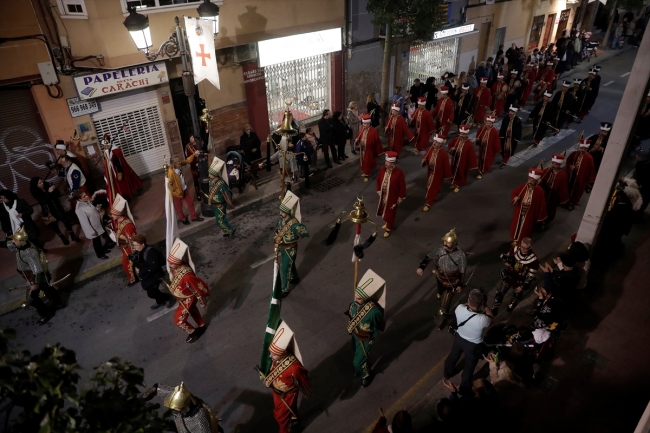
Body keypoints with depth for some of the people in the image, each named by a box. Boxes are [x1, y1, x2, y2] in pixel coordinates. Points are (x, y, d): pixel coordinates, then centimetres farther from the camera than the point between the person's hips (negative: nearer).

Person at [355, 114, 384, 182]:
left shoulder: (373, 131, -20)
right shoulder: (362, 129, -1)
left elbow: (377, 142, -15)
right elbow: (359, 137, 10)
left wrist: (379, 151, -11)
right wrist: (357, 140, -15)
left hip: (369, 150, -6)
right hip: (362, 149, 6)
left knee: (368, 162, 6)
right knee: (363, 161, 19)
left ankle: (367, 175, 22)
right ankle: (366, 172, 39)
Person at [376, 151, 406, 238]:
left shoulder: (399, 172, -26)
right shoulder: (382, 169, -12)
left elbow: (402, 185, -16)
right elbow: (378, 180, 5)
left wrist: (401, 197, -10)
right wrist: (378, 190, 10)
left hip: (393, 197, -5)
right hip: (383, 195, 5)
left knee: (390, 213, 12)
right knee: (384, 210, 24)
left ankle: (389, 228, 33)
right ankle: (388, 223, 51)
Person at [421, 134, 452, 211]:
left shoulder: (443, 153, -25)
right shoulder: (430, 149, -10)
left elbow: (446, 165, -17)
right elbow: (425, 157, 3)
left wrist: (447, 175, -11)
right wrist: (424, 161, -21)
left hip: (438, 173, -6)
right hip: (430, 171, 6)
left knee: (433, 187, 5)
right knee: (429, 185, 24)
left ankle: (429, 203, 18)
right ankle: (434, 196, 52)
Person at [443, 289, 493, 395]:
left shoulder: (460, 309, -30)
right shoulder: (482, 319, -39)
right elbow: (491, 320, -12)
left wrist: (471, 301, -4)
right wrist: (485, 305, -8)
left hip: (459, 338, 4)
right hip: (473, 345, -4)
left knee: (453, 356, 33)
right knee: (469, 367, 23)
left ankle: (447, 375, 60)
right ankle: (464, 389, 47)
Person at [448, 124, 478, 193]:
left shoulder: (469, 143, -23)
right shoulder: (455, 139, -10)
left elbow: (471, 155, -18)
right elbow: (449, 145, 9)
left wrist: (472, 165, -16)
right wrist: (451, 149, -15)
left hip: (463, 162, -5)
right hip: (454, 161, 5)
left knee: (460, 173, 15)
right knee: (453, 172, 22)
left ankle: (458, 185, 35)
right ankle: (454, 183, 45)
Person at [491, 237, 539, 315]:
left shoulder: (534, 260, -31)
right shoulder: (514, 249, -21)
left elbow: (531, 276, -21)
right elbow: (507, 257, 0)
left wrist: (522, 287, -18)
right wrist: (506, 262, -23)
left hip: (520, 281, -2)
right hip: (508, 276, 2)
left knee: (516, 296, 28)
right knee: (500, 293, 16)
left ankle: (512, 304, 62)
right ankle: (495, 307, 42)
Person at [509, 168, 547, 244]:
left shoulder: (539, 191, -22)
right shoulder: (522, 186, -16)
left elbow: (541, 205, -13)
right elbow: (513, 193, -2)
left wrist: (539, 218, -5)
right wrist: (515, 198, -27)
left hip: (530, 215, -3)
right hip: (519, 213, 3)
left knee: (525, 231, 16)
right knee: (516, 227, 23)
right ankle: (516, 240, 48)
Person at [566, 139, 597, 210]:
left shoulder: (589, 158, -18)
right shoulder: (574, 154, -8)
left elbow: (591, 169, -12)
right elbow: (568, 161, 9)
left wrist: (590, 180, -9)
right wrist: (570, 166, -11)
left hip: (580, 177, -3)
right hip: (571, 175, 3)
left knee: (576, 190, 13)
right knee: (568, 188, 19)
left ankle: (572, 203, 31)